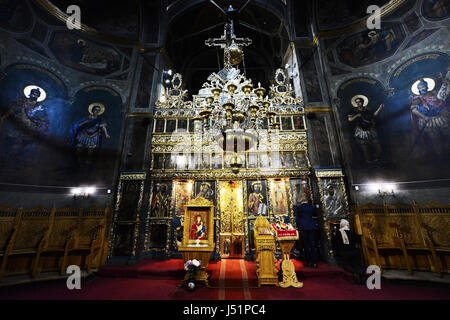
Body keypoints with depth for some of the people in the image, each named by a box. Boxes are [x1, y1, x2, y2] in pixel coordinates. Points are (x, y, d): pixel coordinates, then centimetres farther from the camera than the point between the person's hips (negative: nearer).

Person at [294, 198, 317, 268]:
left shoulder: (298, 208, 0)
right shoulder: (312, 207, 7)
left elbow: (297, 218, 0)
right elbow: (313, 216, 15)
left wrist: (298, 227, 7)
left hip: (303, 228, -2)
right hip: (312, 227, 2)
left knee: (306, 245, 5)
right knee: (312, 245, 7)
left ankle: (308, 262, 9)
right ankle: (314, 262, 7)